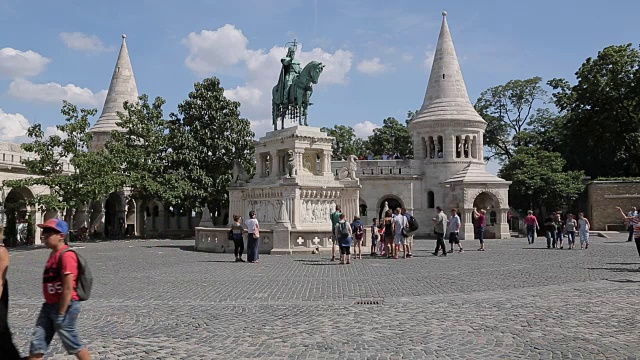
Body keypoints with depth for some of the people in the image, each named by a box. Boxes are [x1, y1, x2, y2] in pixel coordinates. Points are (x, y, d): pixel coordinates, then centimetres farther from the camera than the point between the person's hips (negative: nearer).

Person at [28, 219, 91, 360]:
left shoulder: (66, 255, -19)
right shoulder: (53, 254, 12)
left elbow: (68, 288, -22)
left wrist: (61, 314, -20)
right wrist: (50, 306, 20)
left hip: (65, 306, -9)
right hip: (49, 305, 9)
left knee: (73, 345, 4)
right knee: (37, 344, 8)